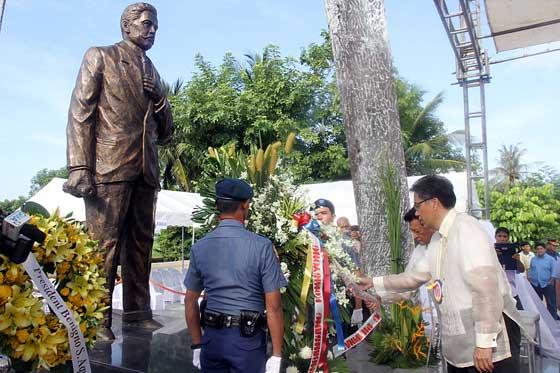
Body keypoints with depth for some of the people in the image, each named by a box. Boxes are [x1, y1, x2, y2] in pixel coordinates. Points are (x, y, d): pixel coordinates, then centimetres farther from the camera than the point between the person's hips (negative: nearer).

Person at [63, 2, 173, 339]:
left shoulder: (152, 72, 24)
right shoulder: (100, 56, 10)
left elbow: (165, 134, 22)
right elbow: (80, 112, -1)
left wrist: (159, 99, 3)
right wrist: (80, 167, -12)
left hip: (145, 170, 6)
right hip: (109, 165, -5)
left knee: (141, 242, 5)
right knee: (104, 242, -6)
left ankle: (138, 313, 12)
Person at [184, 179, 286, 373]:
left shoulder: (199, 247, -1)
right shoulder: (261, 246, -13)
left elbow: (190, 302, 6)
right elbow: (273, 307, -12)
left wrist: (197, 345, 16)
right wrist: (276, 355, -5)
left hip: (212, 338, 3)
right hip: (247, 340, -3)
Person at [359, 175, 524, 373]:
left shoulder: (465, 228, -17)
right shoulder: (437, 240, 11)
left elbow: (485, 286, -24)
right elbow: (413, 277, 21)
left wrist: (485, 341, -24)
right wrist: (375, 282, 20)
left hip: (489, 335, -8)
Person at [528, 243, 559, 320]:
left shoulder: (550, 259, -3)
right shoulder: (533, 259, 10)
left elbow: (553, 271, -4)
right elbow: (531, 271, 14)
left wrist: (551, 281, -10)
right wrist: (530, 280, 7)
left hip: (547, 284, -4)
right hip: (535, 285, 4)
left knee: (551, 303, -2)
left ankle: (553, 318, 4)